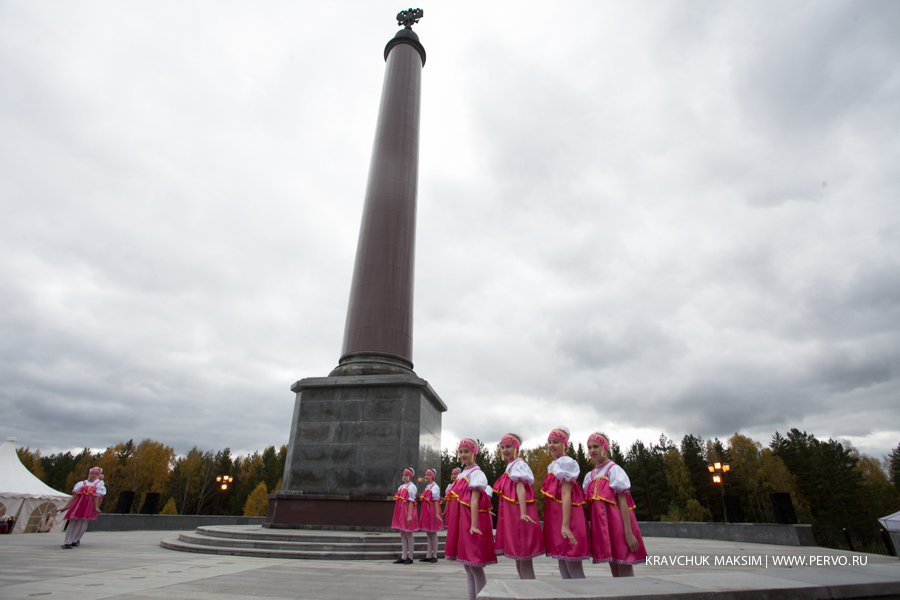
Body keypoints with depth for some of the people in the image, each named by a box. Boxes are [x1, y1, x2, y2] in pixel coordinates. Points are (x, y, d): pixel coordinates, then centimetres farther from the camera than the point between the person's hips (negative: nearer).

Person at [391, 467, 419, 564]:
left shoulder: (411, 487, -9)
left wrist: (409, 515, -20)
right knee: (402, 535, 10)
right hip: (400, 512, 7)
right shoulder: (401, 487, 14)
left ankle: (410, 557, 9)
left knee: (408, 534, 1)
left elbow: (411, 502, -14)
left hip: (407, 513, -7)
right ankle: (404, 557, 16)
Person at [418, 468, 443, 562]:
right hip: (426, 512, 8)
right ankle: (428, 556, 20)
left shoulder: (434, 487, -12)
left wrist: (437, 513, -20)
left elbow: (436, 501, -17)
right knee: (428, 535, 13)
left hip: (432, 512, -8)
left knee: (433, 534, 1)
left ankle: (434, 556, 10)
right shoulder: (427, 487, 13)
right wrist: (424, 513, 16)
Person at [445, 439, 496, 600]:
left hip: (471, 521, -8)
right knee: (467, 566, 13)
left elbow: (474, 500, -18)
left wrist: (473, 525, -24)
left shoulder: (476, 473, -9)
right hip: (461, 522, 8)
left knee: (475, 566, -4)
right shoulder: (462, 474, 15)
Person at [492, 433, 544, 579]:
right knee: (519, 559, 17)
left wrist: (523, 513, -31)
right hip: (511, 515, 10)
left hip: (518, 515, -10)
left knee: (524, 560, -2)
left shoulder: (518, 464, -12)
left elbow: (520, 488, -23)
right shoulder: (510, 465, 15)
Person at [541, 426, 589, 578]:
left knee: (574, 570, -2)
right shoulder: (554, 465, 15)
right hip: (556, 517, 9)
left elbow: (566, 495, -20)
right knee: (563, 568, 15)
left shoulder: (565, 462, -12)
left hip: (566, 515, -9)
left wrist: (565, 524, -24)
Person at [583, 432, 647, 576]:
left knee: (625, 572, -2)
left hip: (617, 523, -6)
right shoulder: (590, 476, 11)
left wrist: (628, 533, -17)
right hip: (602, 526, 6)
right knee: (614, 571, 13)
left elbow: (623, 502, -13)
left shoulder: (613, 470, -8)